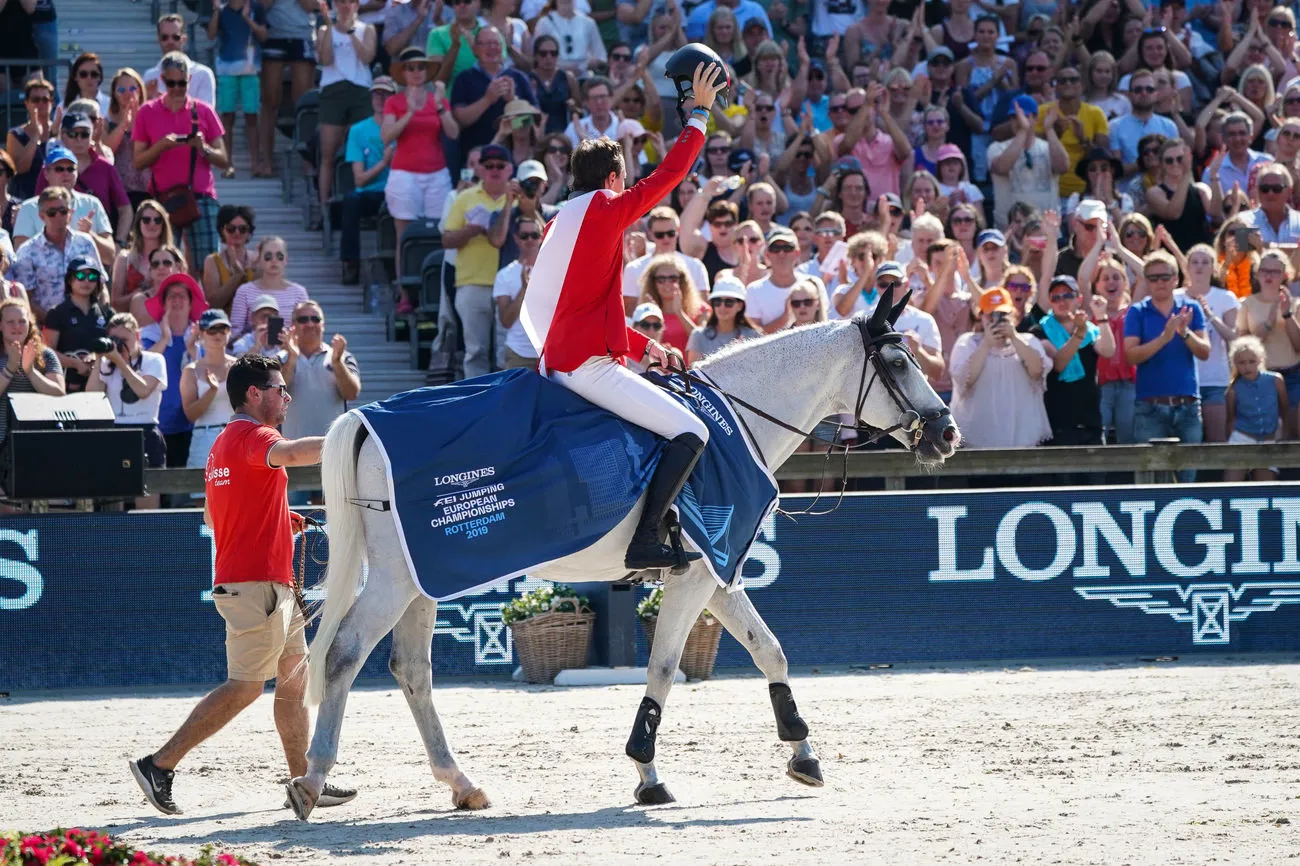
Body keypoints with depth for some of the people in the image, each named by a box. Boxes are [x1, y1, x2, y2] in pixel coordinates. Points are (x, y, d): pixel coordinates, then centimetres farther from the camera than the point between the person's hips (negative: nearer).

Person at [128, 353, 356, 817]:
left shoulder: (224, 443, 19)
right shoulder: (250, 436, -12)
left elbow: (211, 516, 26)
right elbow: (289, 453, -35)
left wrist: (277, 518, 20)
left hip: (274, 587, 11)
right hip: (256, 583, -11)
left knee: (295, 676, 13)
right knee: (245, 686, -10)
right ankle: (159, 765, -11)